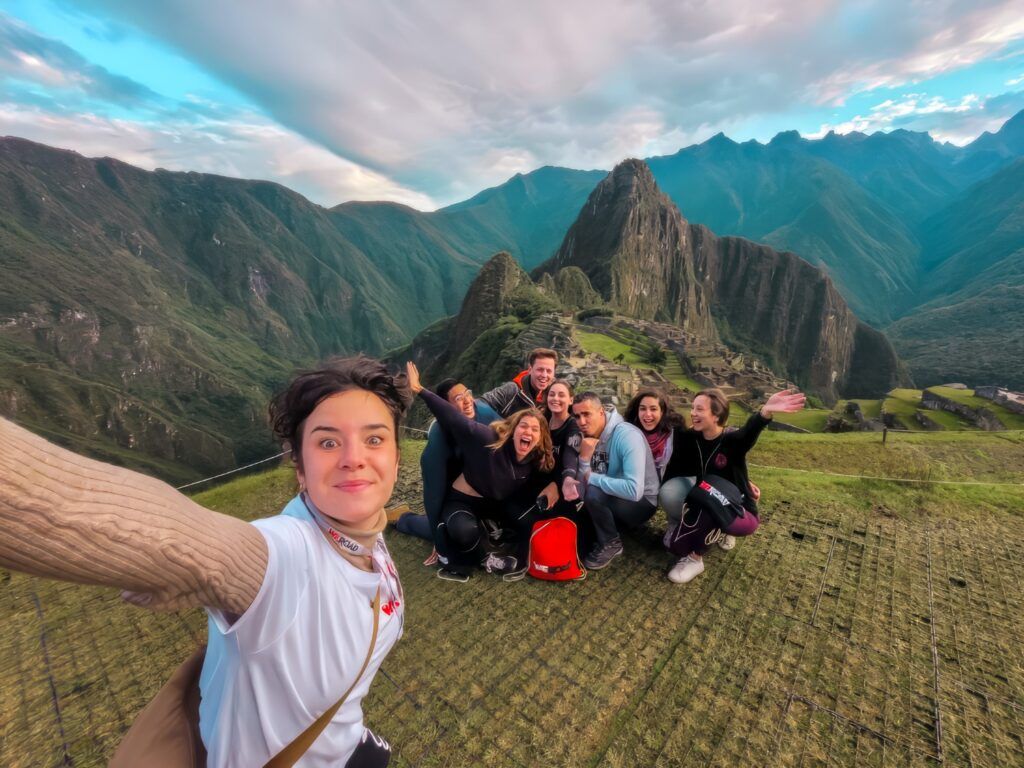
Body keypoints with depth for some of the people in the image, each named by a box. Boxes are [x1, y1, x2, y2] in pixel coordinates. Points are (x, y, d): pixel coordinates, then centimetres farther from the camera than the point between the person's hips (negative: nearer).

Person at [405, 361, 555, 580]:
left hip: (495, 505, 6)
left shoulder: (536, 461, -10)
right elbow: (456, 420, -33)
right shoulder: (491, 440, -29)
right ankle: (486, 556, -2)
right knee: (464, 531, -36)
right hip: (462, 501, -6)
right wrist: (419, 390, -36)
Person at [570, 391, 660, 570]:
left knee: (594, 492, -30)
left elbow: (634, 490, -39)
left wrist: (593, 478, -27)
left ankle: (610, 543, -6)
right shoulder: (588, 440, -6)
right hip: (611, 501, 7)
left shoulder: (627, 435, -27)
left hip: (642, 503, -6)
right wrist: (584, 458, -27)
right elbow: (582, 490, -11)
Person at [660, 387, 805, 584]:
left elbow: (749, 431, -48)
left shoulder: (732, 439, -24)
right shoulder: (690, 438, -8)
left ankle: (695, 559, -10)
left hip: (740, 513, -5)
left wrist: (765, 412, -69)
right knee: (671, 490, -23)